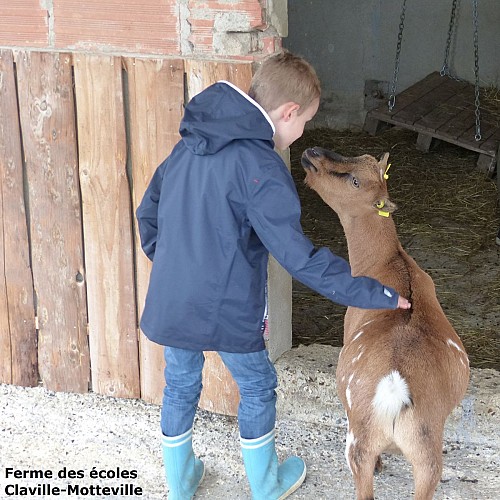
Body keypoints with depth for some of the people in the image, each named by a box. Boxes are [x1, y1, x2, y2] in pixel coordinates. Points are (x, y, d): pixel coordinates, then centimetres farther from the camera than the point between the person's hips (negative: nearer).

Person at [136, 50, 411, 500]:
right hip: (226, 311, -6)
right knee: (257, 387, 18)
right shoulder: (260, 167, -20)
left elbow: (148, 212, 13)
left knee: (181, 386, 23)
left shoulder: (190, 142, 3)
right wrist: (374, 294, -18)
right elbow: (299, 257, -22)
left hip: (169, 305, 6)